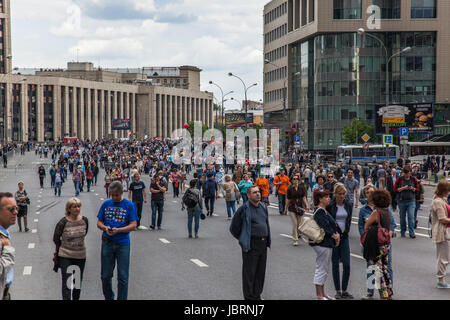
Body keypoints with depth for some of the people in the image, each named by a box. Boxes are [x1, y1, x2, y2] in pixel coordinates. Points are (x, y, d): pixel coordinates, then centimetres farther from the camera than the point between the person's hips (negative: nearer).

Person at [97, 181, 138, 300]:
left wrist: (118, 230, -20)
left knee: (123, 277, -1)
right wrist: (105, 228, -13)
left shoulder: (129, 205, -3)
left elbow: (133, 226, -6)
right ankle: (108, 297, 27)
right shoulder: (106, 204, 6)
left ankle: (122, 299, 8)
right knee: (106, 276, 10)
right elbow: (99, 222, 10)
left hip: (123, 244, -3)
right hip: (107, 243, 3)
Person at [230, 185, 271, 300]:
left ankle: (257, 295, 21)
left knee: (261, 272, 11)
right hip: (251, 245, -6)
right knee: (249, 272, -2)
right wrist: (243, 239, 4)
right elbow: (234, 228, -2)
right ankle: (249, 297, 5)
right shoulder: (244, 209, -10)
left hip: (263, 244, 6)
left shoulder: (263, 207, 11)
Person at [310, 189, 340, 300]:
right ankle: (319, 295, 0)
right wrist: (334, 236, -10)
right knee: (321, 269, -5)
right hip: (323, 244, -11)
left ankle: (322, 294, 24)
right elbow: (324, 227, -22)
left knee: (324, 269, 16)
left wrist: (336, 234, -1)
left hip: (327, 243, 11)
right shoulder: (320, 212, -17)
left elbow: (332, 224, 15)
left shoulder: (324, 211, 15)